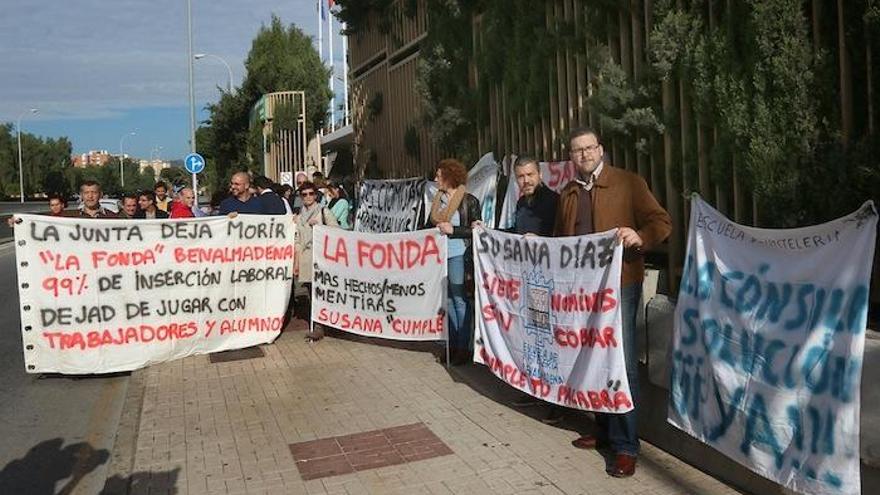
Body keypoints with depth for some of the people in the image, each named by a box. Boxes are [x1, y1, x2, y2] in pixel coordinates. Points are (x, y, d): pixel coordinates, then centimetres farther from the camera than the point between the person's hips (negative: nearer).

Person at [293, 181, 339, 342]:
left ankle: (318, 328, -11)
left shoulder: (323, 211, 3)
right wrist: (296, 263, 13)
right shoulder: (300, 217, 17)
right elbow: (298, 241, 17)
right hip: (305, 259, 5)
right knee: (311, 294, 4)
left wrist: (318, 226, -12)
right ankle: (316, 326, 10)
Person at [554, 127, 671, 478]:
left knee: (621, 363, -5)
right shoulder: (567, 195, 17)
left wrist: (640, 237, -25)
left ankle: (625, 446, 4)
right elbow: (559, 240, 26)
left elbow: (661, 222, -7)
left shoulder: (628, 183, 0)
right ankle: (604, 430, 27)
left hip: (618, 284, -5)